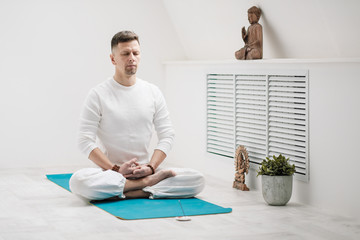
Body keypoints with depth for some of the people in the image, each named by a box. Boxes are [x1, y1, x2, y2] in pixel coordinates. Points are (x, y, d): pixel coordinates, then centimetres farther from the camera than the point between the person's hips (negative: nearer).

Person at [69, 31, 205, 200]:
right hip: (109, 172, -2)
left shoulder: (153, 92, 9)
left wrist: (150, 167, -11)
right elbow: (86, 140, -7)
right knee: (79, 181, -36)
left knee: (197, 180, -20)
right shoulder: (98, 94, -1)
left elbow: (167, 136, 6)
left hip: (144, 170, 3)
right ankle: (148, 183, -23)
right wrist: (116, 169, -18)